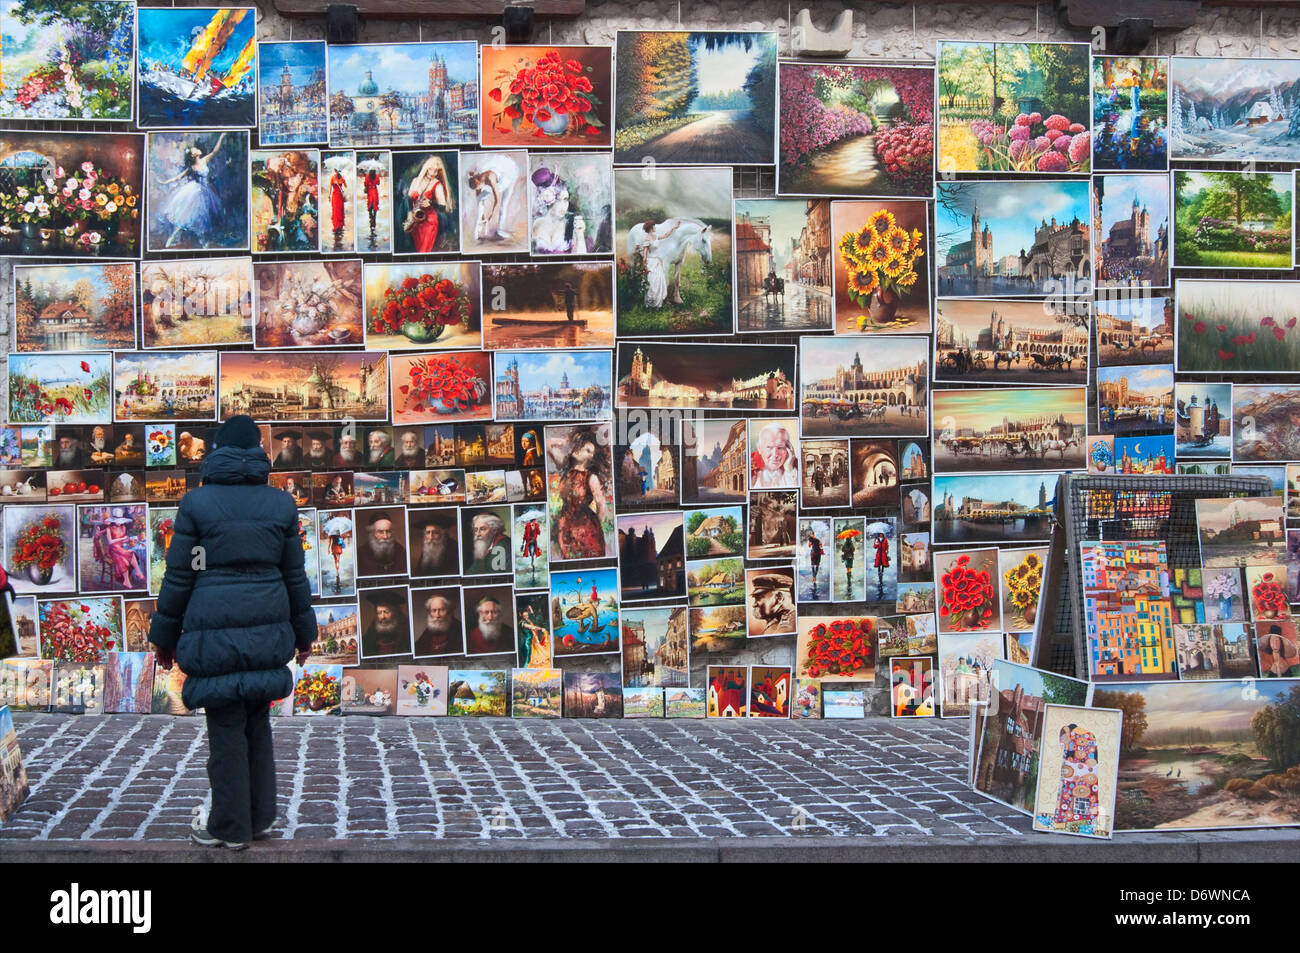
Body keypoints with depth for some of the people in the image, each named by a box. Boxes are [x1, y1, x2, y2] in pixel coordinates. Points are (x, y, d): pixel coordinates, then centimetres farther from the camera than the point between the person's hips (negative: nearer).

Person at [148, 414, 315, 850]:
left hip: (214, 626, -4)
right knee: (257, 722, 14)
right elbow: (295, 576, 11)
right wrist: (303, 631, 20)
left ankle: (231, 828, 9)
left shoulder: (196, 502, -3)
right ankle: (260, 817, 21)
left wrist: (164, 636, 8)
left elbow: (178, 577, -1)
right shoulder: (281, 504, 6)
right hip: (267, 627, 4)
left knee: (225, 726, 2)